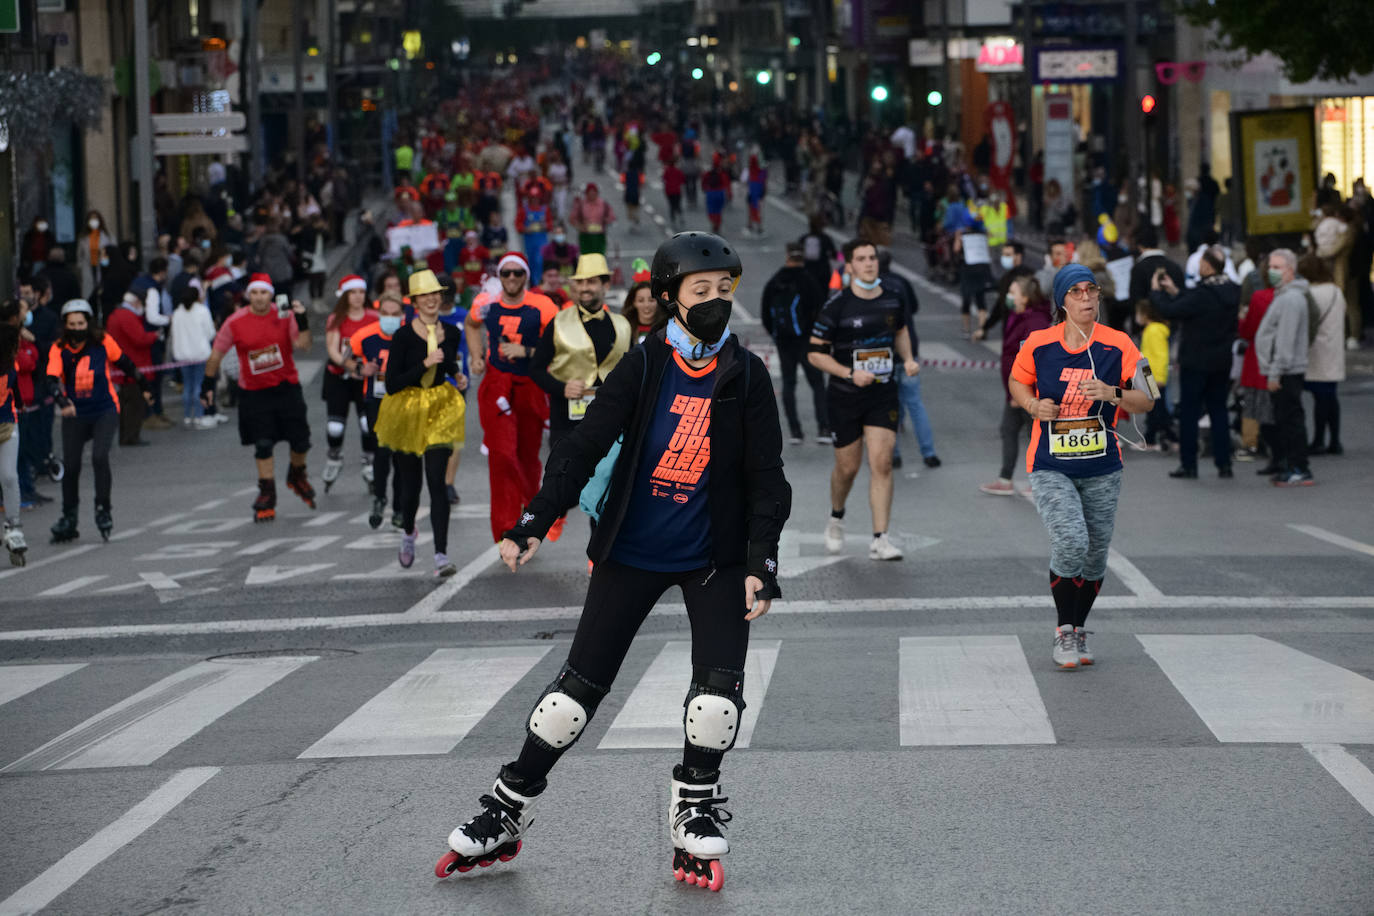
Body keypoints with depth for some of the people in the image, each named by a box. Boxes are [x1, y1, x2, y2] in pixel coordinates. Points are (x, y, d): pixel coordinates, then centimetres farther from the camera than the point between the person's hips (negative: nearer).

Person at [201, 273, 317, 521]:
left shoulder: (285, 315, -7)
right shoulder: (235, 322, -8)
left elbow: (303, 345, -16)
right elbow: (216, 354, 3)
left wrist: (302, 321, -29)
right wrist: (207, 384, 5)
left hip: (286, 387, 1)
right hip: (254, 393, -1)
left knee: (300, 440, 5)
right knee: (262, 445, -4)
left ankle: (297, 475, 35)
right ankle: (267, 495, 9)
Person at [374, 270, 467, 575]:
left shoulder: (450, 333, 2)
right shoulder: (403, 336, -13)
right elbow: (391, 384, -17)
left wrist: (458, 373, 5)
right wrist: (424, 364, -24)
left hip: (440, 412, 2)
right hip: (407, 412, -2)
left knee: (437, 483, -10)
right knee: (410, 483, 11)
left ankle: (441, 555, -14)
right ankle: (408, 533, 43)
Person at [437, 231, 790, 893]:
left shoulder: (746, 376, -4)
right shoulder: (643, 366, -6)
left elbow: (766, 477, -3)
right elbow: (586, 445, -9)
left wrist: (761, 564, -11)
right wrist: (535, 523, -17)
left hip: (714, 558, 0)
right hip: (630, 552, 0)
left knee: (720, 687, -14)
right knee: (581, 683, 0)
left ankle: (696, 819, 8)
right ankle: (505, 815, 13)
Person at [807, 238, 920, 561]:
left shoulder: (891, 299, 2)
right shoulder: (837, 305, -12)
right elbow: (815, 352, -9)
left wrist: (908, 359, 7)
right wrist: (850, 373, -20)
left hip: (884, 395, 2)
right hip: (845, 398, -2)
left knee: (882, 464, -10)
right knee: (848, 467, 7)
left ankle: (880, 540, -9)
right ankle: (836, 518, 38)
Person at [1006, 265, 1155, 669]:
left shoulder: (1118, 345, -4)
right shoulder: (1038, 344, -4)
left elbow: (1146, 399, 0)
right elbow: (1017, 382, 14)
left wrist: (1111, 394, -19)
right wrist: (1033, 405, -7)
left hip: (1102, 469, 2)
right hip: (1050, 468, -2)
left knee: (1094, 555, 8)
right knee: (1070, 543, -20)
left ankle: (1078, 631, 30)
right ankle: (1064, 632, -2)